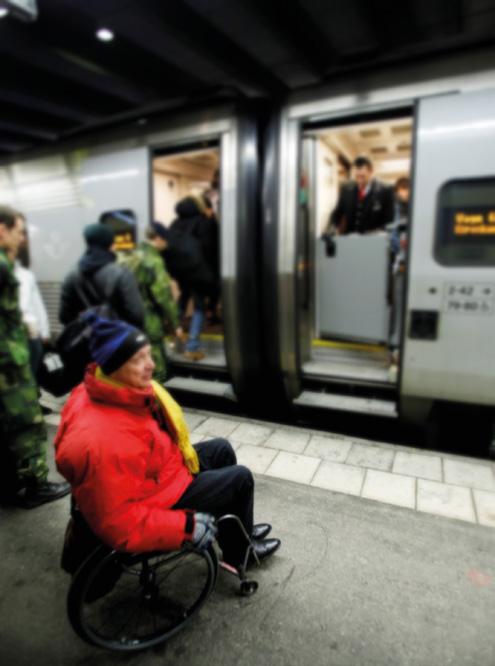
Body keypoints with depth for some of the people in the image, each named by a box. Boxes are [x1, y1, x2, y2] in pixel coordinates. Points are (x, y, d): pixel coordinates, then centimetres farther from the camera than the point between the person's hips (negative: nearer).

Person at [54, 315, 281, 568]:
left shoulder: (122, 389, -13)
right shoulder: (105, 442, -40)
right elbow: (119, 524, -33)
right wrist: (187, 525, -25)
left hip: (157, 469, 8)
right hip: (155, 501, -8)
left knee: (221, 450, 18)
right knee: (240, 479, 0)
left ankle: (238, 531, 38)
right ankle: (238, 553, 28)